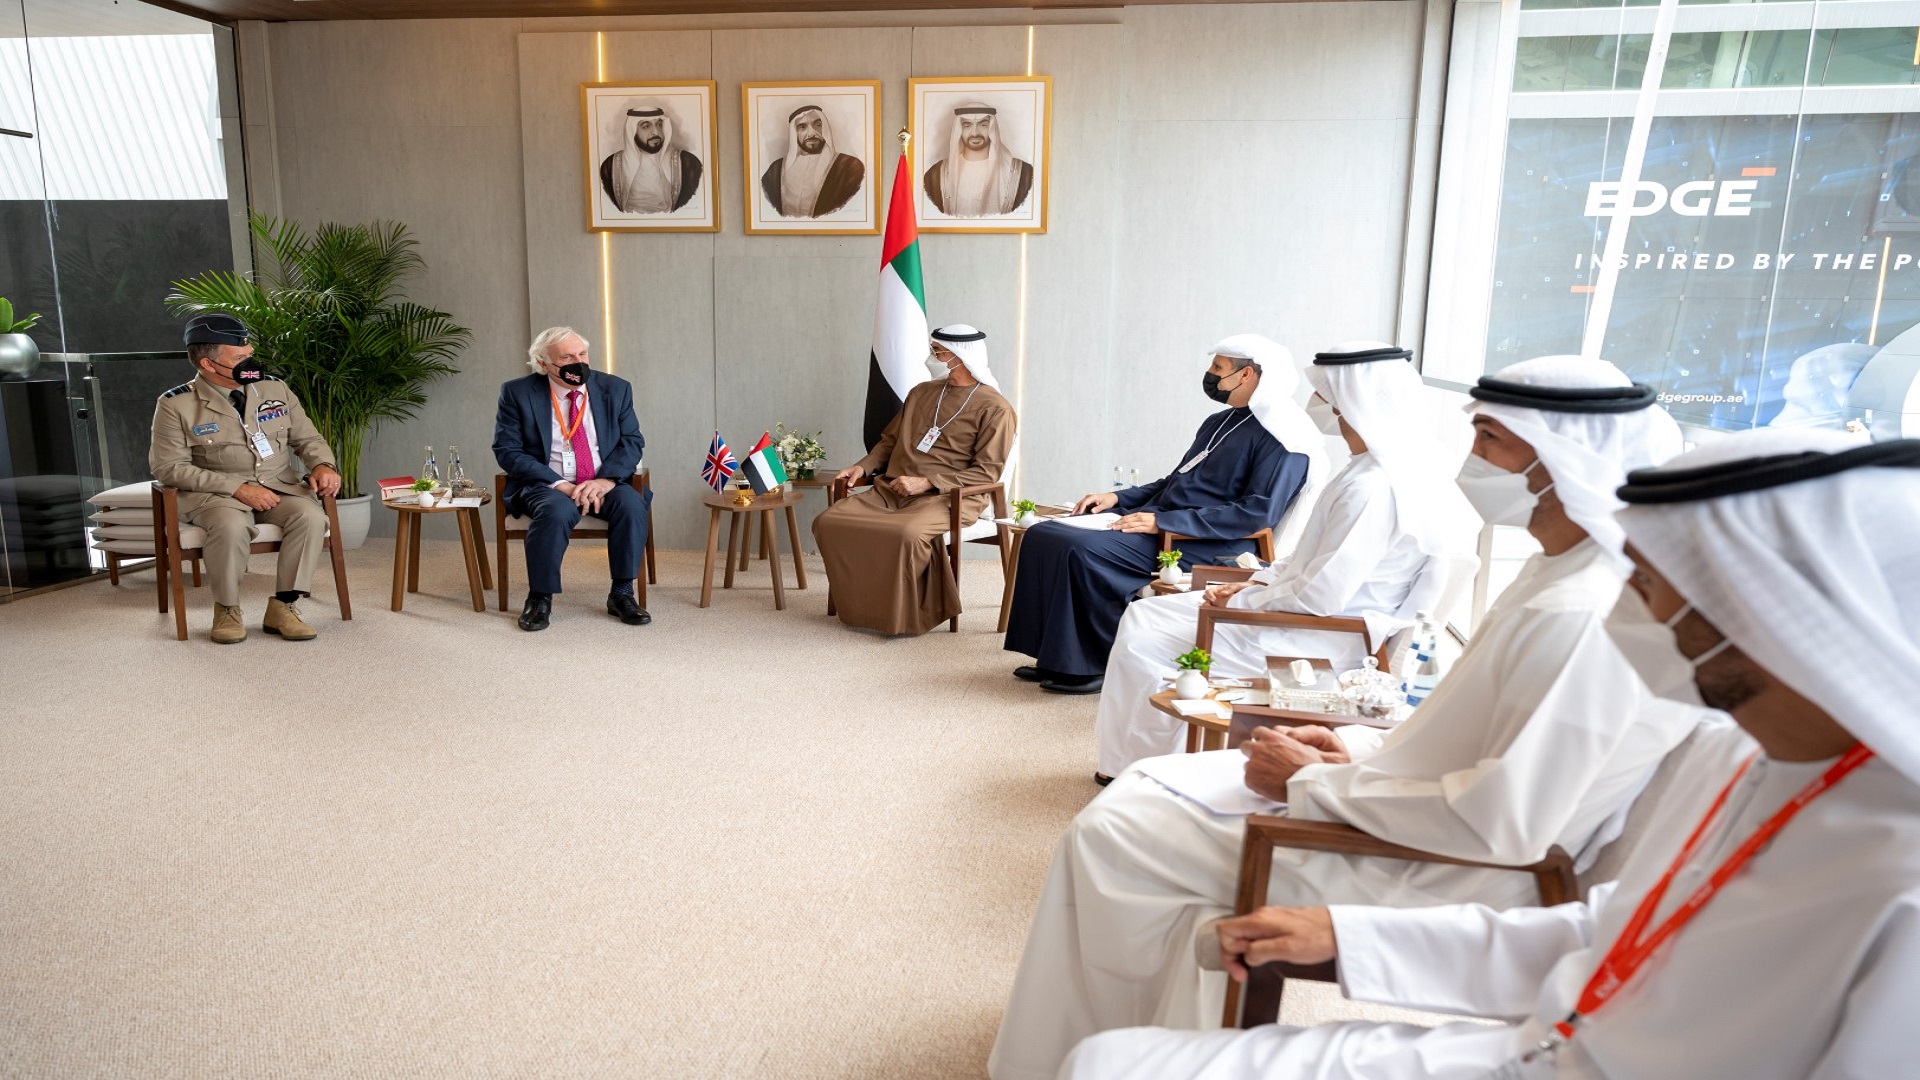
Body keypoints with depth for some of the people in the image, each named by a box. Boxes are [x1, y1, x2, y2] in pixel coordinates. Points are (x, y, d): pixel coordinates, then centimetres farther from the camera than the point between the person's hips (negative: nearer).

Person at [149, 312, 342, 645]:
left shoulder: (275, 389, 7)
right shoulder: (176, 405, -4)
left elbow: (307, 438, 14)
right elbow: (169, 467, -7)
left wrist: (322, 465, -10)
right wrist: (237, 488, -18)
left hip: (280, 486, 3)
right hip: (215, 493, -3)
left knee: (311, 516, -29)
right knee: (232, 526, -37)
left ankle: (282, 606, -16)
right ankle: (227, 609, -11)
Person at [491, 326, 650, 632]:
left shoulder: (615, 388, 4)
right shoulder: (518, 393, -2)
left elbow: (632, 441, 3)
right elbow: (507, 451, -6)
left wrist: (607, 480, -17)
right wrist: (559, 485, -19)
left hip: (604, 484, 2)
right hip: (544, 485, -2)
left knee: (631, 503, -30)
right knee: (556, 510, -36)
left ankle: (621, 594, -16)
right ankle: (540, 599, -18)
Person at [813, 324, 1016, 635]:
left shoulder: (994, 408, -3)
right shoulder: (922, 393, 18)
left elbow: (987, 472, -9)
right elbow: (889, 441, 25)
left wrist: (926, 482, -17)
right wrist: (863, 467, 5)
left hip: (949, 497, -6)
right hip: (890, 491, 7)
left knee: (907, 534, -38)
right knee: (827, 522, -15)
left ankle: (908, 616, -15)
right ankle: (862, 607, -5)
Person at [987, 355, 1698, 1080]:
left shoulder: (1581, 618, -27)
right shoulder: (1564, 573, 4)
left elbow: (1502, 824, -29)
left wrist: (1316, 783, -18)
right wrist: (1359, 755, 2)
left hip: (1428, 879, -10)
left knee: (1110, 835, -8)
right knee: (1148, 786, 12)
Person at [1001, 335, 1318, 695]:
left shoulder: (1283, 439, -10)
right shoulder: (1219, 422, 20)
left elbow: (1259, 513, -20)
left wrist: (1164, 521, -22)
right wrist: (1118, 498, 11)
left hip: (1201, 547, -9)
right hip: (1157, 526, 10)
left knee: (1083, 550, -28)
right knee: (1043, 536, -4)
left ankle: (1092, 665, -12)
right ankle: (1055, 658, -1)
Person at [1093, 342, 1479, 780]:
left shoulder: (1373, 487, -26)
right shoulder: (1386, 466, 7)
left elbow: (1320, 595, -27)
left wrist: (1242, 602, -12)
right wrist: (1260, 582, 7)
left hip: (1322, 643, -11)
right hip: (1312, 618, 11)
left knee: (1144, 641, -8)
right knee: (1142, 615, 12)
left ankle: (1137, 765, 17)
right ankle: (1132, 758, 22)